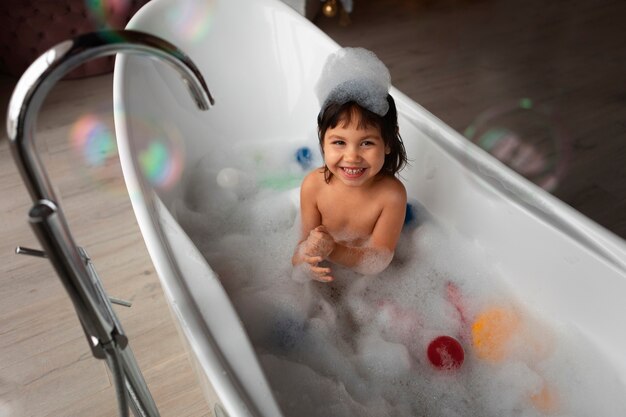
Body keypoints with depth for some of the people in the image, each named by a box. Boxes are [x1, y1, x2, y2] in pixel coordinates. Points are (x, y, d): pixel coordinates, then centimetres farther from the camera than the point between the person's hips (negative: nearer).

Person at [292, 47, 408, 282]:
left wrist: (332, 250, -40)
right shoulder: (313, 186, -22)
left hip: (367, 276, 0)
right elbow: (307, 240, -12)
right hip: (326, 272, 1)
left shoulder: (392, 195, -28)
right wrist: (306, 256, -37)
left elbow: (378, 263, -23)